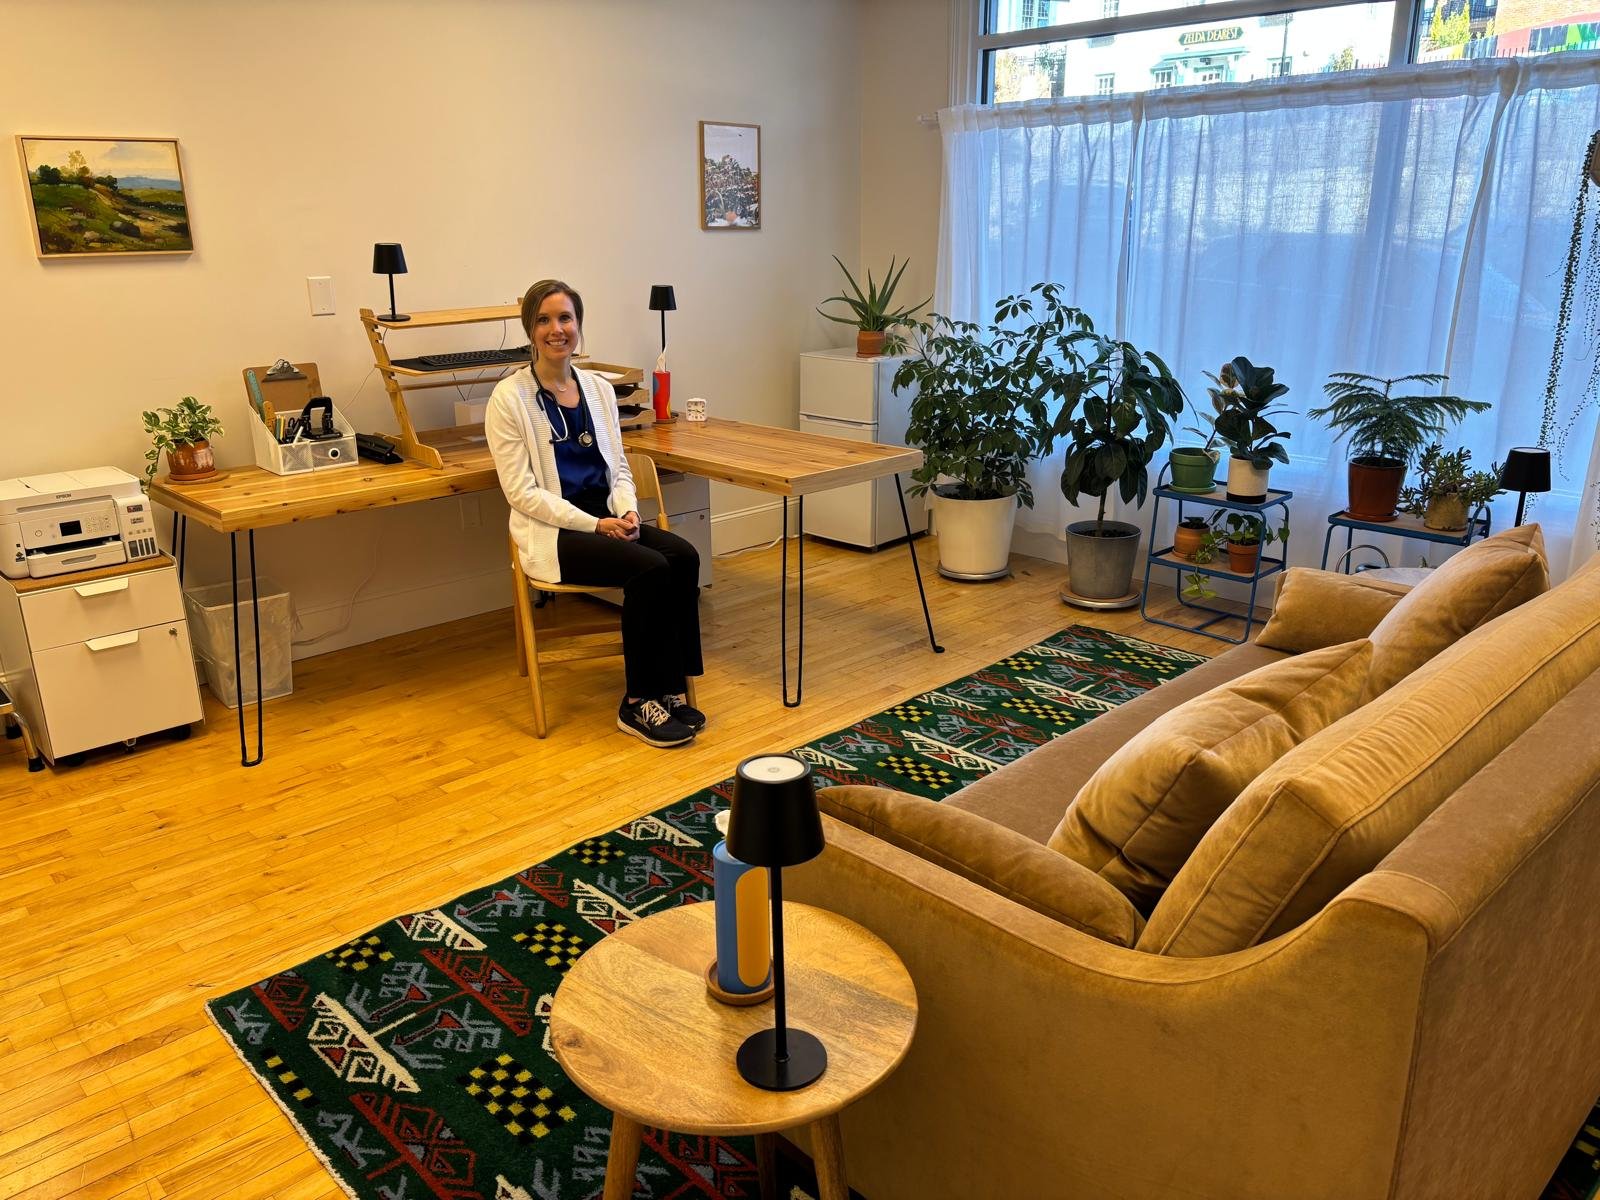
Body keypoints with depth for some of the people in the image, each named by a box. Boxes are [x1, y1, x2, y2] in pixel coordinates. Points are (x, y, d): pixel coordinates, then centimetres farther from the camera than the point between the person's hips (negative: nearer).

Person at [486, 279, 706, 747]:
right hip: (552, 532, -5)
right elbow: (521, 491, -11)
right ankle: (638, 704, -13)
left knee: (684, 556, -23)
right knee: (650, 569, -28)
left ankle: (671, 689, -14)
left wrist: (627, 510, -8)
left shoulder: (599, 389, 10)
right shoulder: (510, 397, -7)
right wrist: (593, 524, -19)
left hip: (607, 519, 6)